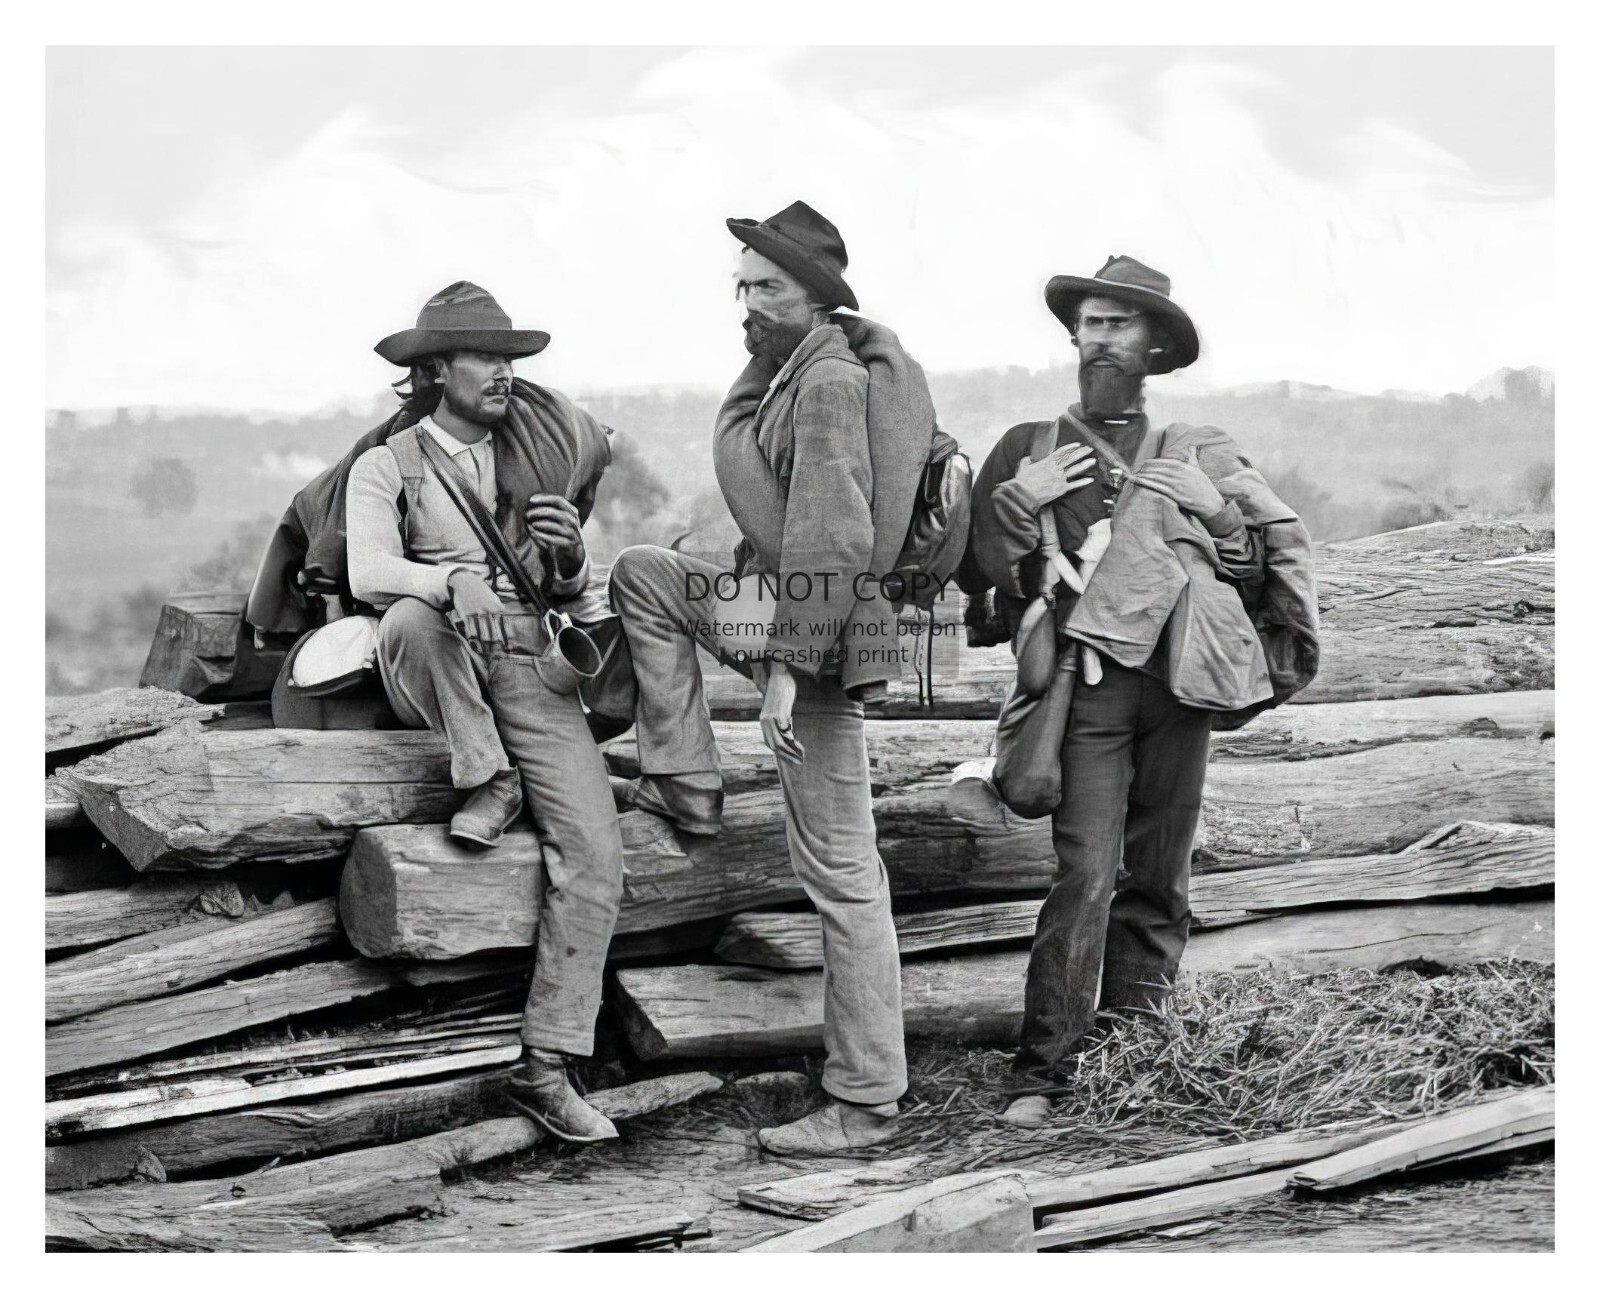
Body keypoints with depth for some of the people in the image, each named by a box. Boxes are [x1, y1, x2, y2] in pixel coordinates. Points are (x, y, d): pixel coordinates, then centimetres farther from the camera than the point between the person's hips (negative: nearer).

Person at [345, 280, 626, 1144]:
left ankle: (544, 1067, -10)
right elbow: (369, 573, -15)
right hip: (434, 676, -3)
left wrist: (568, 556, -8)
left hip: (529, 665, 3)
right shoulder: (385, 467, 4)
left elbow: (568, 590, 17)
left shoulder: (532, 458, 17)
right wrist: (455, 582, -34)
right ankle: (488, 780, -17)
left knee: (595, 856, -15)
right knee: (411, 620, -39)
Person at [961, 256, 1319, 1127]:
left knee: (1159, 877, 5)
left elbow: (1284, 544, 19)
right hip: (1085, 685, -2)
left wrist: (1293, 652, 11)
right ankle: (1044, 1070, -9)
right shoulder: (1029, 450, 15)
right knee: (1084, 874, -13)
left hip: (1178, 680, 2)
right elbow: (975, 572, 11)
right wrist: (1018, 500, -3)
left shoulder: (1198, 454, 17)